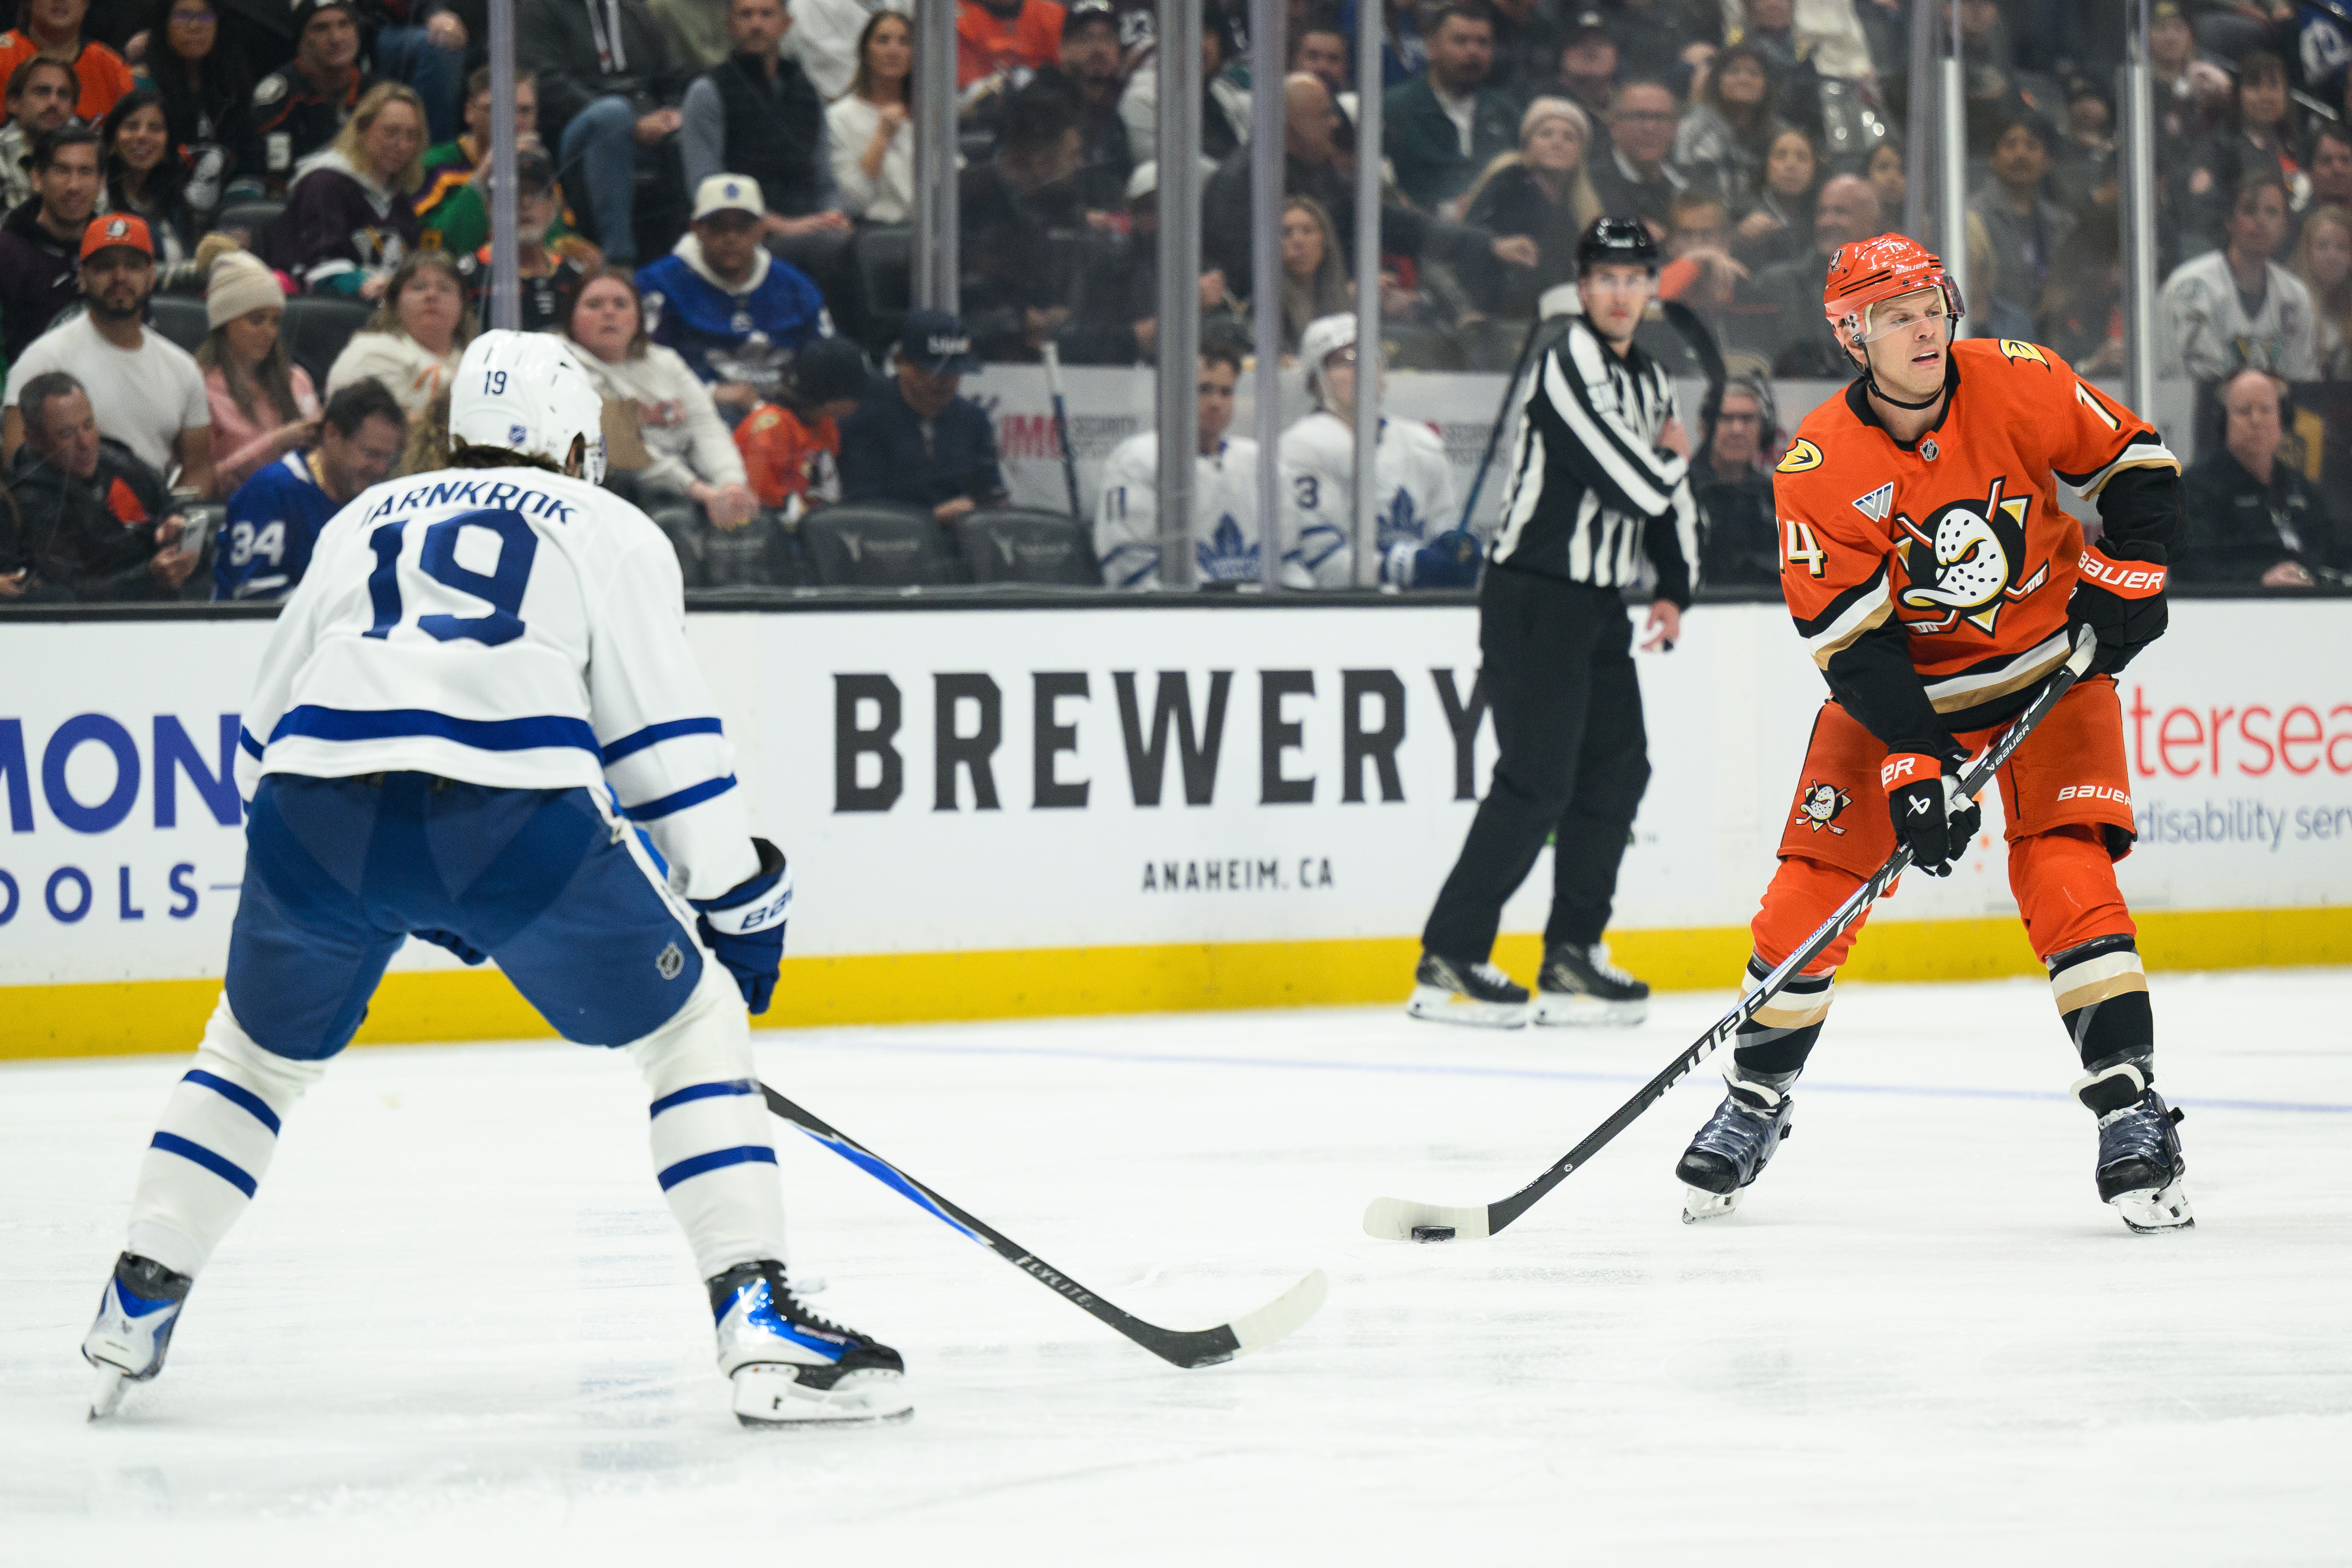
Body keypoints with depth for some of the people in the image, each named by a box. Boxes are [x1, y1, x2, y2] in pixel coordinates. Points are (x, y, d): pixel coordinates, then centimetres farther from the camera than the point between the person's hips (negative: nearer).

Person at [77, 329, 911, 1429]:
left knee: (260, 1046, 30)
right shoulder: (610, 531, 21)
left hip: (317, 807, 3)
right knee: (695, 1023, 13)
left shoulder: (366, 522, 32)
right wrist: (739, 905, 17)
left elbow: (265, 739, 32)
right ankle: (758, 1320, -1)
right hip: (511, 811, -3)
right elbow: (666, 737, 10)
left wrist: (419, 898, 41)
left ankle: (137, 1303, 26)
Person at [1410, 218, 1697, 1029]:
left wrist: (1673, 591, 12)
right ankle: (1447, 963, -10)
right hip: (1533, 602, -9)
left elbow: (1670, 500, 23)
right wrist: (1674, 456, -1)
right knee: (1538, 780, -12)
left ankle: (1571, 958, 15)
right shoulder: (1572, 367, -15)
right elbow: (1638, 486, -22)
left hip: (1598, 605, 9)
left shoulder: (1650, 381, 15)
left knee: (1618, 771, 8)